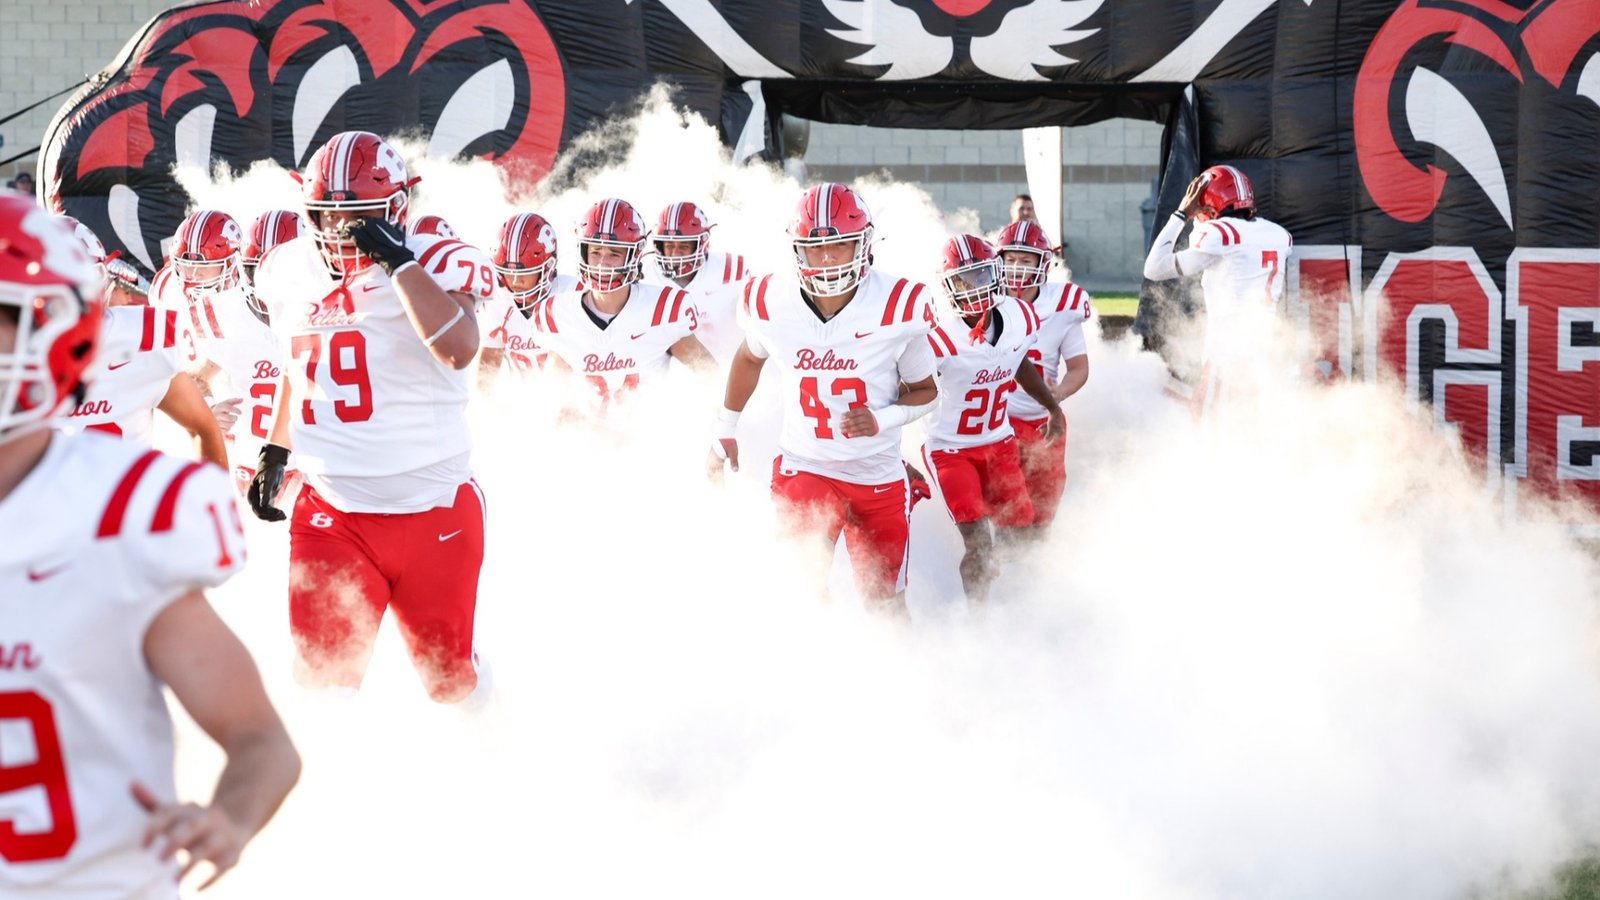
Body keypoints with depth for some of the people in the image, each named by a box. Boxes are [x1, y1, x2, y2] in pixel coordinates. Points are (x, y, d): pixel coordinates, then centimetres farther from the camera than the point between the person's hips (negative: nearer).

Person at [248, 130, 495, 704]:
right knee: (321, 677, -7)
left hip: (434, 513, -3)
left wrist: (398, 262, -29)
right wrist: (274, 452, 22)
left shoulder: (436, 264, -12)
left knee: (449, 681, 11)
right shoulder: (290, 273, 5)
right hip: (331, 516, 3)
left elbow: (459, 350, -33)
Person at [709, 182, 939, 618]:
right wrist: (724, 432, 20)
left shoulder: (896, 308, -15)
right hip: (804, 468, 0)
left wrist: (882, 419, -21)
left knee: (885, 605, 10)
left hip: (879, 478, 0)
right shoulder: (772, 305, -10)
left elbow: (924, 392, -1)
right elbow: (749, 358, 14)